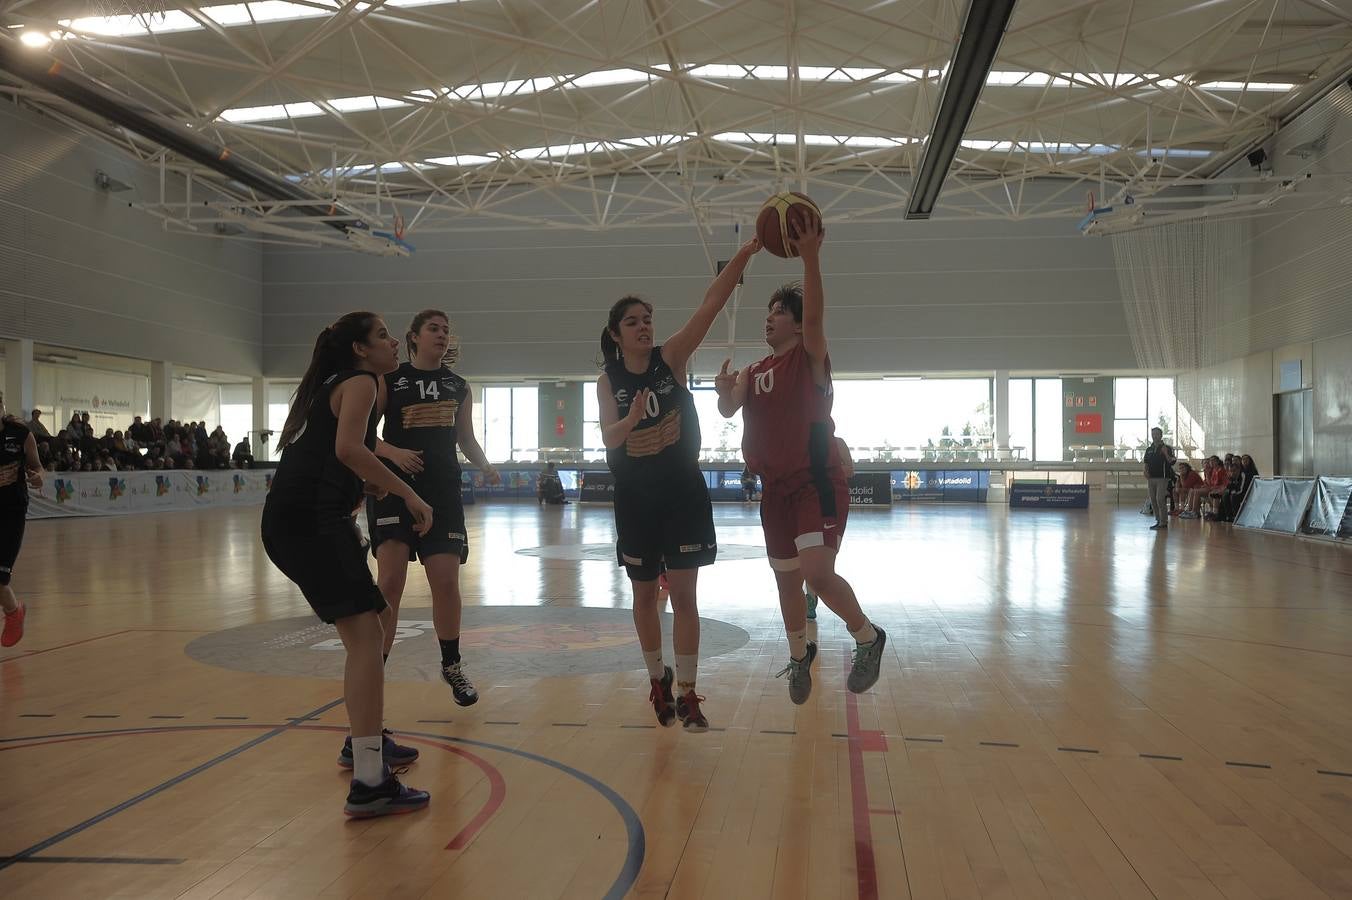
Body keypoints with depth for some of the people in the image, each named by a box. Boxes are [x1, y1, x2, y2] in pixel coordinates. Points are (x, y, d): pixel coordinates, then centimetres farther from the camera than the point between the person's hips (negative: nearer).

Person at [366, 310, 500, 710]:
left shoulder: (459, 386, 12)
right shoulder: (388, 380, 1)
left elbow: (466, 438, 19)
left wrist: (485, 466, 0)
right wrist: (393, 452, -21)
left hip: (443, 490, 3)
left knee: (446, 581, 1)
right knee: (390, 580, -12)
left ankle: (452, 666, 21)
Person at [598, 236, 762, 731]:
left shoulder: (671, 358, -6)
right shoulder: (608, 382, -2)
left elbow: (710, 306, -18)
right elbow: (608, 438, -15)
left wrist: (742, 256, -29)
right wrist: (632, 418, -36)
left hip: (682, 491, -2)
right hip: (636, 496, 2)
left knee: (684, 596, -2)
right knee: (644, 595, 13)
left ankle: (687, 694, 6)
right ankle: (658, 679, 32)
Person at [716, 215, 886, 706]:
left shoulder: (809, 357, -4)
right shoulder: (753, 372, 12)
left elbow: (815, 315, -23)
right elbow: (728, 411, -2)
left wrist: (810, 258, -35)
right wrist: (724, 390, -24)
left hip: (817, 482, -6)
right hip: (776, 488, 7)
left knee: (817, 573, -21)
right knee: (787, 579, 15)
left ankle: (868, 637, 3)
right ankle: (800, 653, 37)